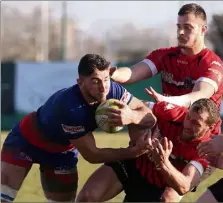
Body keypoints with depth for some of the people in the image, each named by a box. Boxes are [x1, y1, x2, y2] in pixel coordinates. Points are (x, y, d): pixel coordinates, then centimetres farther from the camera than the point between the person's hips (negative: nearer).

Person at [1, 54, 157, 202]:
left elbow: (150, 116, -25)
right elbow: (91, 154, -34)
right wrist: (134, 151, -41)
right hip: (27, 140, -6)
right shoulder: (71, 107, -42)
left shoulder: (113, 91, -27)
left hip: (63, 150, 6)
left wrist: (131, 116, -48)